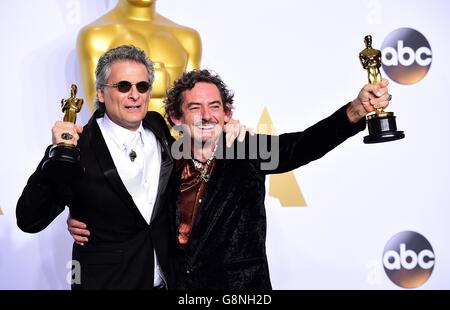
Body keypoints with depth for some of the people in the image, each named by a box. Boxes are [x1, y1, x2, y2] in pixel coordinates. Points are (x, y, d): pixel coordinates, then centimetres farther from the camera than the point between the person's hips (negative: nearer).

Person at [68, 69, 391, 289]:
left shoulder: (248, 154, -7)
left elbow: (304, 144, -21)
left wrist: (357, 110, -37)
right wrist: (82, 222, -10)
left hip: (242, 288, -1)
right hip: (178, 283, 2)